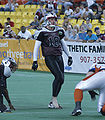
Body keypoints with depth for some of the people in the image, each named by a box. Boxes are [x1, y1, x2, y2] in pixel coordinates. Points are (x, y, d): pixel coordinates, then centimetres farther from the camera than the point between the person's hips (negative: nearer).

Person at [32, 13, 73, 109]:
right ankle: (54, 100, -9)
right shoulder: (43, 32, -3)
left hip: (59, 57, 6)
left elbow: (63, 44, 26)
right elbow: (36, 47, -1)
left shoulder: (59, 31, 13)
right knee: (59, 77, -20)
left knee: (61, 80, 1)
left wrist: (69, 56, 25)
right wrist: (35, 61, -5)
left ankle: (52, 103, 10)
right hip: (49, 58, -6)